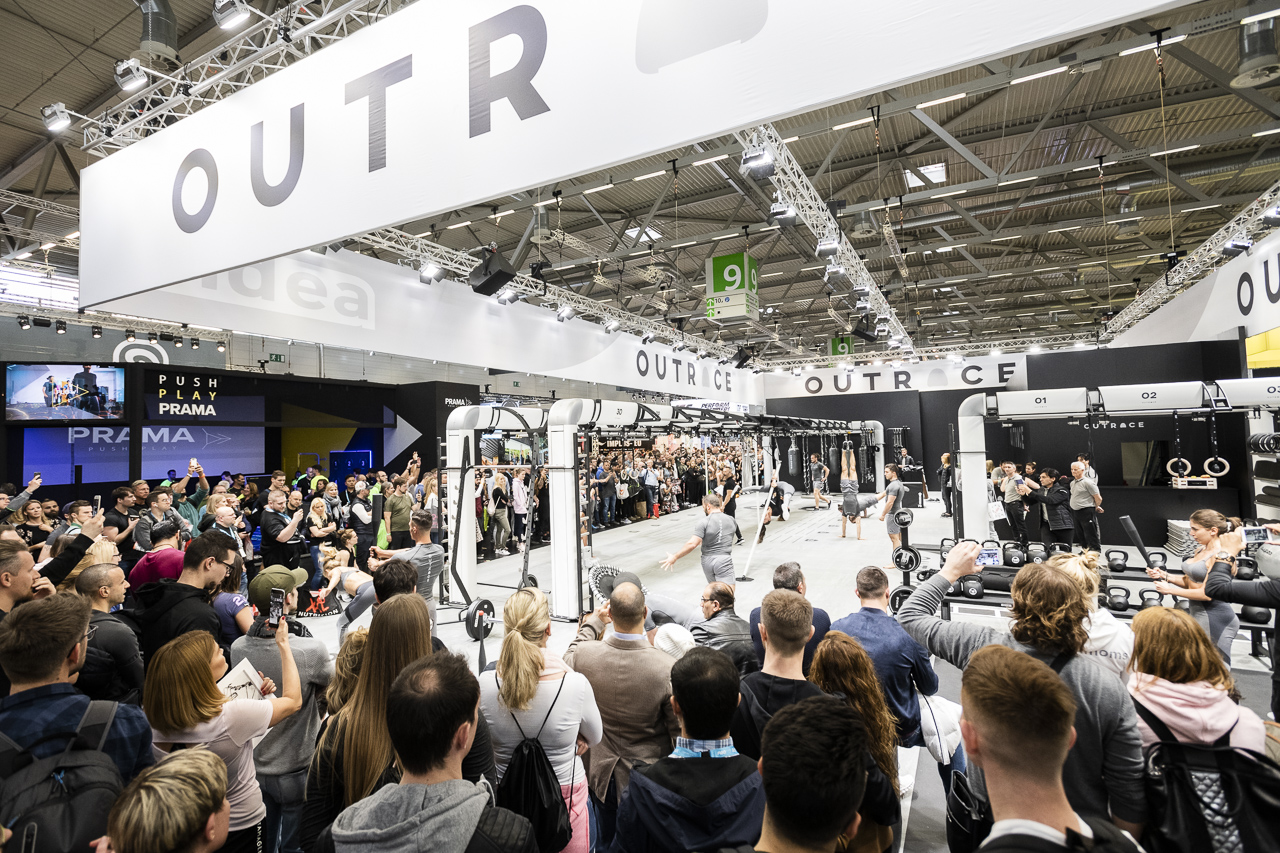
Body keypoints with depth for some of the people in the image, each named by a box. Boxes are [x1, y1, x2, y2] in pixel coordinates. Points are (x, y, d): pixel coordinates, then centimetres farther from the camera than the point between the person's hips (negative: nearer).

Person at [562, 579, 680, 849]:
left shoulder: (583, 653, -25)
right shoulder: (667, 668, -31)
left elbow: (569, 658, 3)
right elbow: (680, 730, -18)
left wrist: (594, 622, 12)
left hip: (600, 770, 2)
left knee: (605, 840, 27)